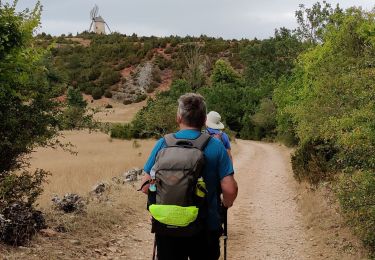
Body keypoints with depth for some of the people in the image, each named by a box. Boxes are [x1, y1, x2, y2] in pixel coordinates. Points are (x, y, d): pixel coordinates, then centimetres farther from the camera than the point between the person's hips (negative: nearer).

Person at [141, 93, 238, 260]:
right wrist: (226, 203, 9)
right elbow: (230, 190, -13)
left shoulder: (163, 144, -6)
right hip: (206, 227, -1)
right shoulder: (216, 146, -9)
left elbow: (146, 187, -3)